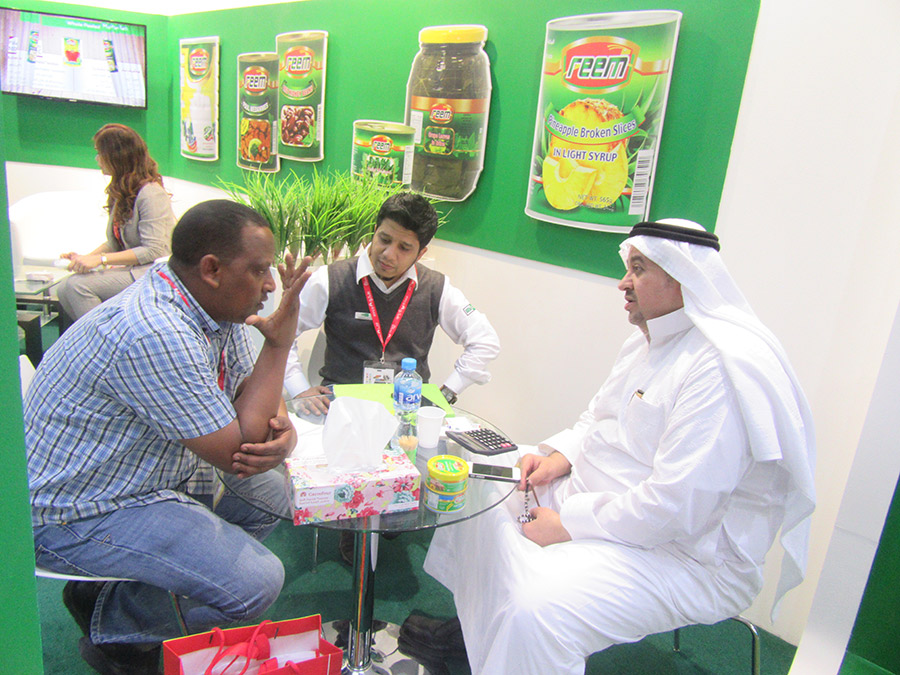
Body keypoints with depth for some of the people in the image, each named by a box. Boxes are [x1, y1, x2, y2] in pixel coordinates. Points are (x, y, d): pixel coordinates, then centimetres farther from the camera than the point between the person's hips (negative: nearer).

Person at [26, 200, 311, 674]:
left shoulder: (217, 304, -3)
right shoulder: (153, 334, -32)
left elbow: (250, 391, 6)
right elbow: (236, 452, -27)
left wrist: (282, 432, -19)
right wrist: (279, 341, -23)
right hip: (78, 512, -10)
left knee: (276, 493, 9)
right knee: (257, 582, -20)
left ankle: (114, 592, 13)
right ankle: (112, 631, 9)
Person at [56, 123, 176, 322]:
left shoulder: (151, 194, -13)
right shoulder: (120, 191, 14)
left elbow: (155, 251, -19)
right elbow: (115, 242, 20)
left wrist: (100, 259, -20)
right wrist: (86, 257, 2)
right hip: (130, 268, 9)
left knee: (77, 285, -23)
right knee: (64, 289, -12)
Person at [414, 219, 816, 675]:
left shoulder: (724, 366, -26)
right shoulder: (648, 342, 8)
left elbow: (675, 507, -29)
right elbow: (597, 418, 19)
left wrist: (567, 526, -21)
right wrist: (560, 455, -2)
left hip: (680, 550, -10)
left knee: (537, 609, -32)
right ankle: (465, 627, 33)